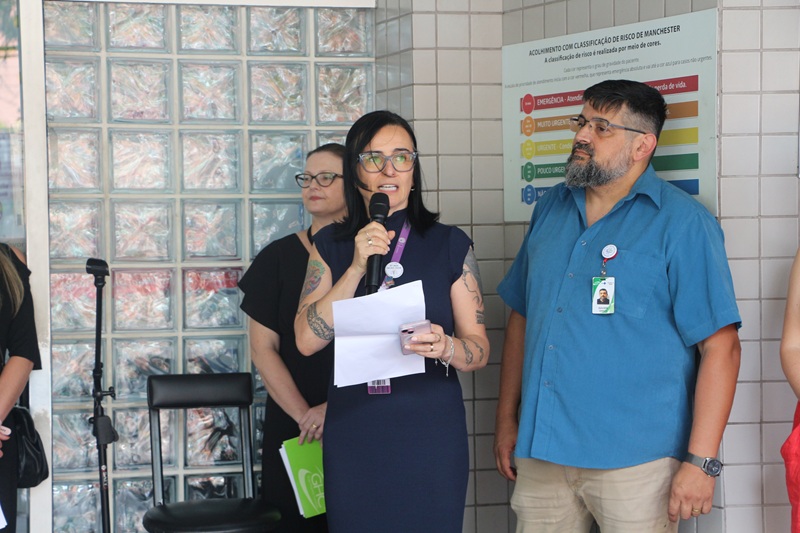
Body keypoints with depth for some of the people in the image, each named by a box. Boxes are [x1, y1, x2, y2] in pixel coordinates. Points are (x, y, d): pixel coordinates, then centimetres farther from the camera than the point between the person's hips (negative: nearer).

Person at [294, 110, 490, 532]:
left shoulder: (450, 244, 2)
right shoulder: (331, 245, 7)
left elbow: (479, 348, 1)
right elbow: (307, 340, -4)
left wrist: (445, 347, -21)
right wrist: (357, 267, -12)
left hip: (431, 436, -1)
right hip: (353, 437, 1)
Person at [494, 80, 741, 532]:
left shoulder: (681, 222, -6)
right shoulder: (551, 209, 12)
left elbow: (720, 345, -11)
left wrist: (701, 461, -16)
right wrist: (507, 418, 14)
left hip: (634, 458, -5)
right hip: (541, 451, 5)